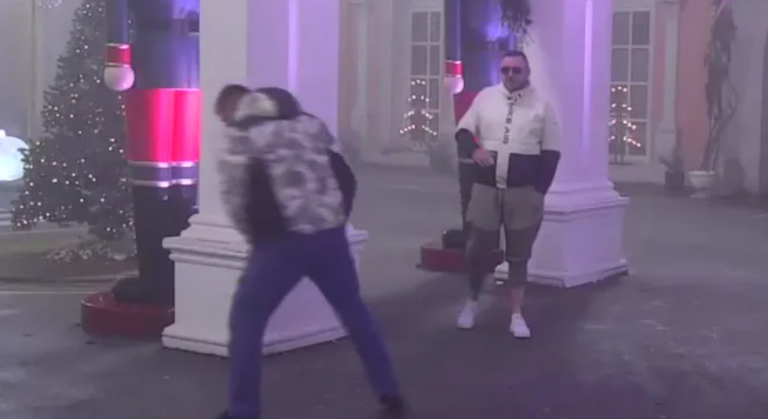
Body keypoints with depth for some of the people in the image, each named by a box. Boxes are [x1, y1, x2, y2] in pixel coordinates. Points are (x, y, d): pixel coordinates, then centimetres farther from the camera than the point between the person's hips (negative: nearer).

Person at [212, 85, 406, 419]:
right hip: (330, 236, 5)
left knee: (245, 320, 8)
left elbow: (236, 198, -2)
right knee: (355, 313, 21)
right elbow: (346, 178, 15)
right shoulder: (311, 123, 17)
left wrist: (258, 236, 12)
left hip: (283, 240, -5)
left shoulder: (241, 135, 1)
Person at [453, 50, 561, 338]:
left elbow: (551, 152, 0)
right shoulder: (485, 98, 4)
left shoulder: (541, 106, -1)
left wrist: (539, 190, -7)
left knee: (518, 255, 6)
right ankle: (472, 301, 30)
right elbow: (463, 130, 7)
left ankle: (516, 315, 14)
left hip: (524, 192, -1)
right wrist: (474, 149, -16)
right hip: (486, 189, 1)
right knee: (477, 249, 6)